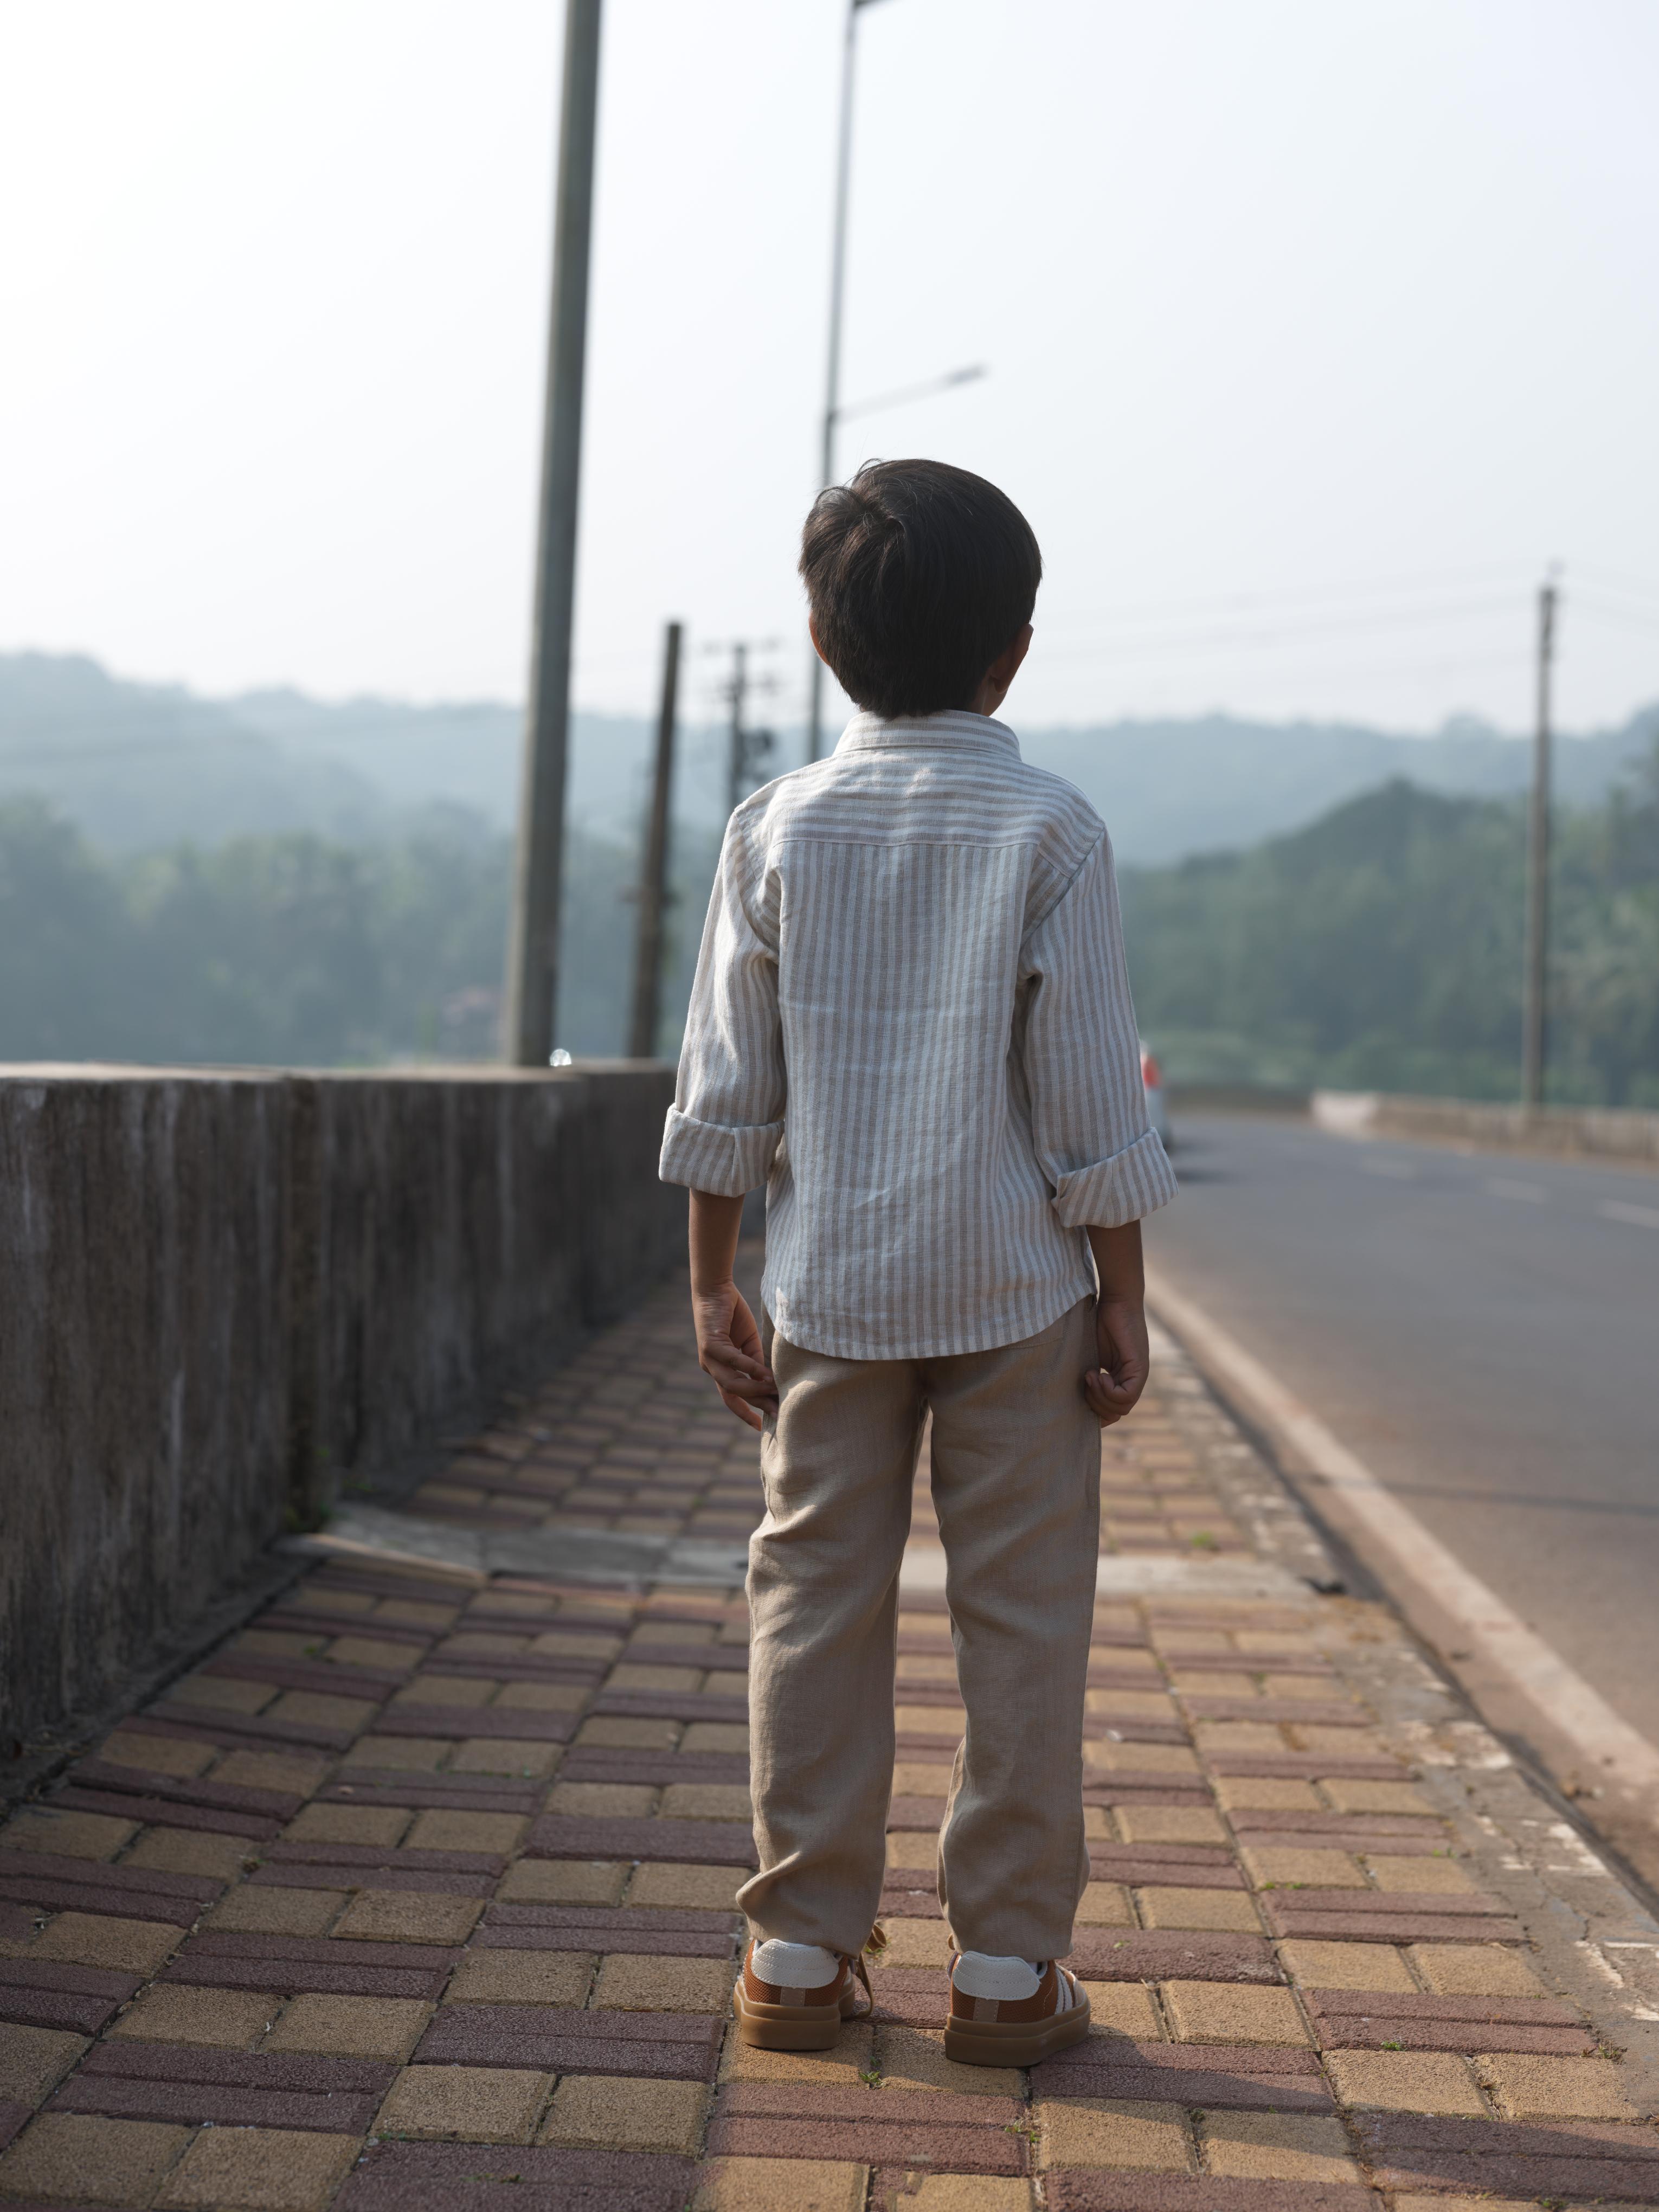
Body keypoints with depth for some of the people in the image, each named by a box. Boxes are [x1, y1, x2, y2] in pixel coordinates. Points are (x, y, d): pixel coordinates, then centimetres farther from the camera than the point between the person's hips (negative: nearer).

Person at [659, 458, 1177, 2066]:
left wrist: (713, 1286, 9)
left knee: (816, 1599, 9)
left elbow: (725, 1086, 2)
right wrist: (1123, 1308, 0)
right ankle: (1005, 1966, 11)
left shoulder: (779, 827, 1)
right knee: (1018, 1616, 6)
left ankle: (800, 1951, 13)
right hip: (1017, 1287, -2)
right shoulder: (1051, 831, -7)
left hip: (829, 1287, 2)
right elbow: (1088, 1105, -7)